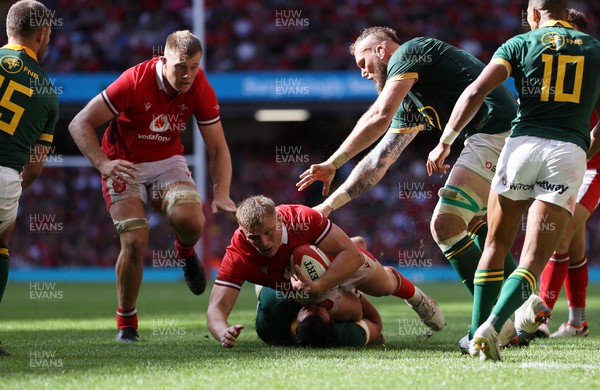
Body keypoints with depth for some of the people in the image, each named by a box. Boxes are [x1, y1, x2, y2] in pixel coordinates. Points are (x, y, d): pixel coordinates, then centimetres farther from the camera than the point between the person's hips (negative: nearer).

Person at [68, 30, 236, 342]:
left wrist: (221, 194, -22)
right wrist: (103, 163, -35)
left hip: (168, 162, 2)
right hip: (124, 166, -2)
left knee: (191, 222, -26)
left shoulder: (201, 90, -14)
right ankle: (126, 323, 4)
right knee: (135, 242, -18)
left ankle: (185, 252, 13)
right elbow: (80, 124, -21)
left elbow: (218, 148, -7)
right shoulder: (135, 82, -25)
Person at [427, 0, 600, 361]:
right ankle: (492, 326, -24)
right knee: (533, 261, -3)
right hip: (570, 152, 0)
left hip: (523, 143, 0)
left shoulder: (520, 44, 10)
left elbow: (476, 92, -2)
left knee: (496, 247, 17)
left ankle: (478, 332, 12)